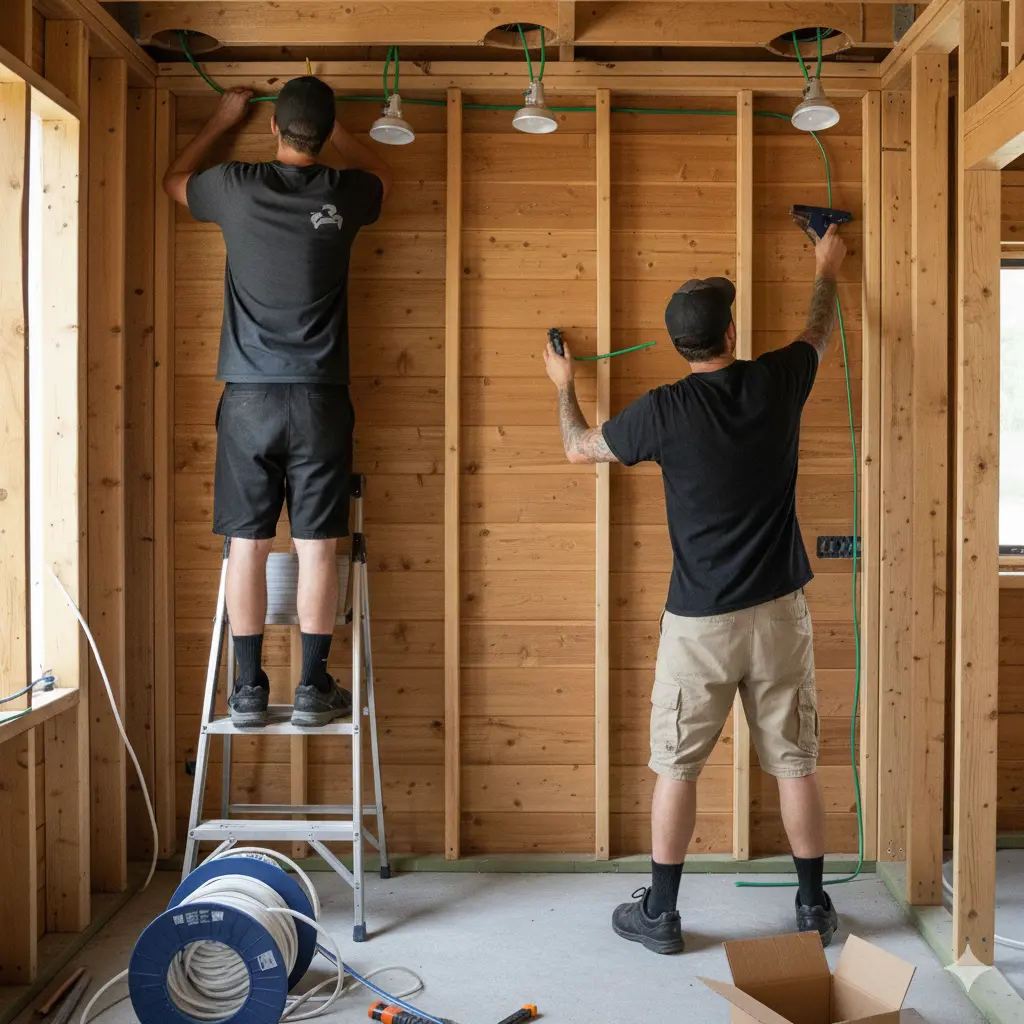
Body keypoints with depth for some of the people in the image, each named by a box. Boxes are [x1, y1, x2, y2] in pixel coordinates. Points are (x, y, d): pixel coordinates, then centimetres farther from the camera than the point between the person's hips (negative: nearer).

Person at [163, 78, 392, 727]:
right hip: (319, 399, 0)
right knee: (317, 546, 3)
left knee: (248, 544, 5)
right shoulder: (342, 194, 0)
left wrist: (224, 120, 36)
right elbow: (383, 174, 27)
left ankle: (250, 690, 9)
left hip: (248, 399, 1)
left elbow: (175, 180, 26)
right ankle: (314, 689, 7)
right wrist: (331, 127, 35)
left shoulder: (237, 188, 0)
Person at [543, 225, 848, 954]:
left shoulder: (665, 411, -12)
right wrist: (827, 270, 39)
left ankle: (660, 914, 18)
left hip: (701, 620, -3)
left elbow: (579, 448, 5)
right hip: (779, 609, 3)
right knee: (796, 762, 12)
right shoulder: (777, 383, -4)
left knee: (678, 766, 8)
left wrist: (564, 385, 24)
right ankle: (815, 907, 23)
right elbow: (821, 332, 20)